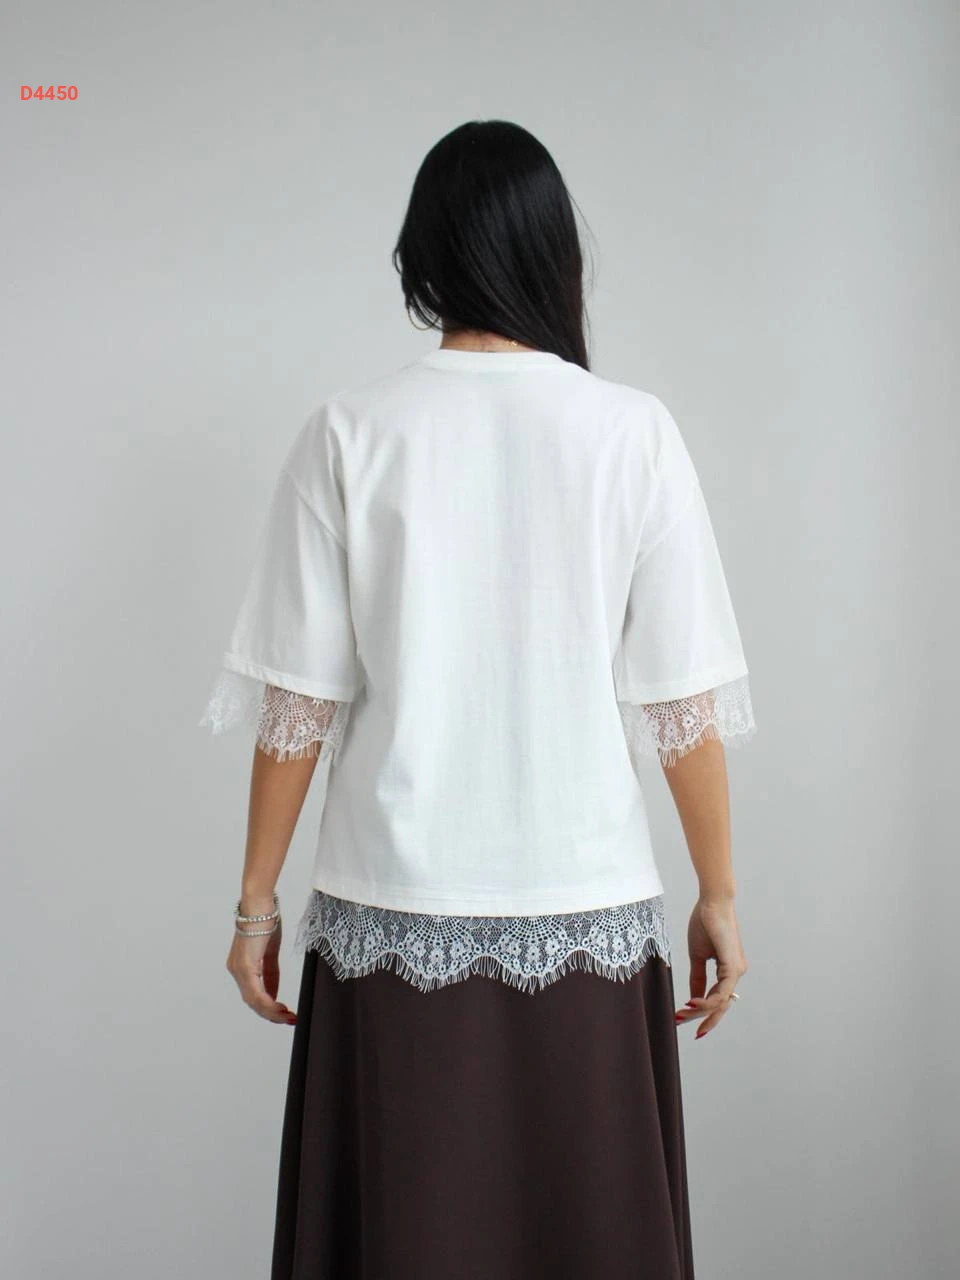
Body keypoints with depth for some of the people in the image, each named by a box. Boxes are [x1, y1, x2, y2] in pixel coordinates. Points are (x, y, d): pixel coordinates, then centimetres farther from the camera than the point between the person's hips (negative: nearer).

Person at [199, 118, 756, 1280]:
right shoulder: (633, 432, -5)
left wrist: (257, 898, 7)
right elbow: (687, 705, -4)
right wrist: (719, 896, 7)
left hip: (394, 918, 0)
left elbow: (298, 704, -4)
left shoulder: (348, 434, -5)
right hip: (586, 916, 0)